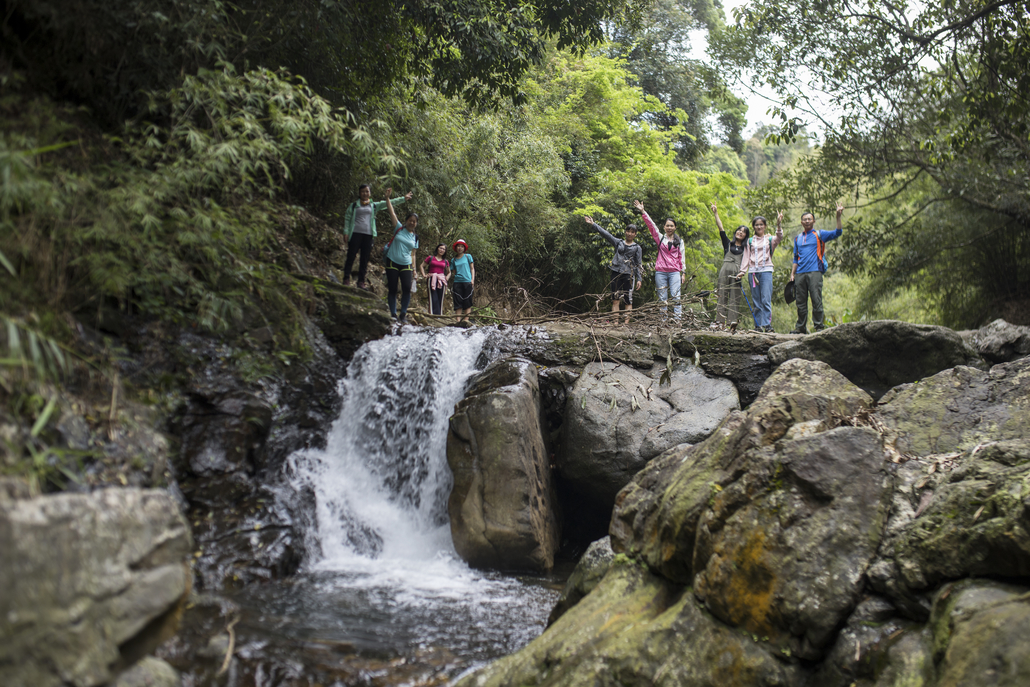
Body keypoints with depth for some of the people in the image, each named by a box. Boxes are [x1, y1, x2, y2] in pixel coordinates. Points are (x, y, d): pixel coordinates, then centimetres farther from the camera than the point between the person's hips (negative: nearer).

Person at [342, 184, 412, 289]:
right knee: (351, 257, -4)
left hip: (368, 235, 2)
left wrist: (403, 198, 5)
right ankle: (346, 279, 0)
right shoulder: (354, 205, 10)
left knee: (365, 260, 1)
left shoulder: (374, 206, 15)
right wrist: (346, 232, 0)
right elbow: (347, 218, 10)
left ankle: (361, 281, 5)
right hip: (355, 233, -2)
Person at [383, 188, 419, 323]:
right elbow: (392, 212, 1)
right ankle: (393, 314, 6)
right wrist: (387, 197, -5)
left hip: (406, 265, 2)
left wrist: (414, 269, 7)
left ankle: (403, 314, 0)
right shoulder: (399, 228, 6)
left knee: (407, 288, -12)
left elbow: (413, 254, 15)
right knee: (392, 289, -2)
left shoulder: (415, 238, 12)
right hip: (392, 262, -2)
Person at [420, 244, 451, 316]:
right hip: (432, 280, -3)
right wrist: (424, 275, 1)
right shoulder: (430, 258, 10)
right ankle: (433, 315, -17)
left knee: (440, 299, -1)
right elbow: (421, 266, 13)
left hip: (441, 280, 3)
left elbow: (449, 272, 28)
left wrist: (447, 278, 8)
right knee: (433, 299, -12)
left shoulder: (445, 261, 17)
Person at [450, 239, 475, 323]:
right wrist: (452, 286, 11)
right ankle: (458, 320, -6)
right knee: (458, 302, -3)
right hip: (457, 282, 2)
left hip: (467, 281, -2)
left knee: (467, 302, -5)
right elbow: (454, 272, 17)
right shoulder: (453, 260, 15)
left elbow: (472, 268, 9)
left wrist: (472, 279, -4)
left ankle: (466, 319, -8)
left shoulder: (468, 256, 10)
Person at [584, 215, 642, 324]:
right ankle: (616, 322, -2)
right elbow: (605, 234, 8)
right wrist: (593, 224, 1)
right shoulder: (618, 242, 13)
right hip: (616, 273, 2)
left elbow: (638, 265, 8)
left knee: (628, 300, -4)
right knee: (615, 299, -3)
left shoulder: (637, 248, 10)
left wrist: (639, 279, -1)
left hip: (628, 274, -2)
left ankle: (626, 322, -3)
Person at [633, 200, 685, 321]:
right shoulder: (660, 238, 11)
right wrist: (642, 212, -7)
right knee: (663, 298, 2)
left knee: (675, 297, -9)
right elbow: (651, 225, 2)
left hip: (674, 272, 0)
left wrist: (683, 272, 4)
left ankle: (677, 319, -10)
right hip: (660, 272, 1)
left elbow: (682, 256, 11)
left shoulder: (679, 241, 13)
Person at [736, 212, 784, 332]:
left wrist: (779, 225, -25)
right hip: (753, 272, 2)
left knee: (766, 300, -12)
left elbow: (779, 237, -10)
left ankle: (766, 324, -13)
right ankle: (758, 326, 2)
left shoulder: (769, 239, 11)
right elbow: (746, 256, 13)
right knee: (756, 301, 1)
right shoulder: (750, 241, 15)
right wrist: (742, 271, 2)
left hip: (766, 270, -2)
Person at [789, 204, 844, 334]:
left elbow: (837, 232, -4)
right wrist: (792, 274, 13)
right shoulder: (798, 238, 20)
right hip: (800, 274, 4)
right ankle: (801, 327, 11)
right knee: (800, 302, 5)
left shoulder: (819, 235, 9)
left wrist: (838, 216, -14)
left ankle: (819, 326, -5)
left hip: (814, 272, -4)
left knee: (816, 300, -8)